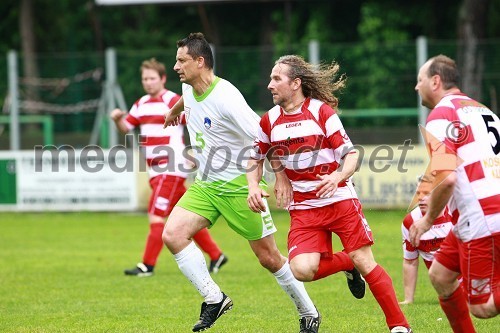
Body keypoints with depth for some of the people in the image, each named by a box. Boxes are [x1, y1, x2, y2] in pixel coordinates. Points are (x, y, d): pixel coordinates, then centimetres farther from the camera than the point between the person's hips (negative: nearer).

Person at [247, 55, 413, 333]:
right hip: (303, 209, 3)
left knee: (364, 262, -6)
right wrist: (253, 187, 0)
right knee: (302, 269, -17)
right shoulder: (270, 120, 4)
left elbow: (351, 155, -9)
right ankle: (346, 263, 13)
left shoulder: (322, 111, -8)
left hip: (340, 199, -3)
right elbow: (256, 158, 19)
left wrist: (337, 177, -29)